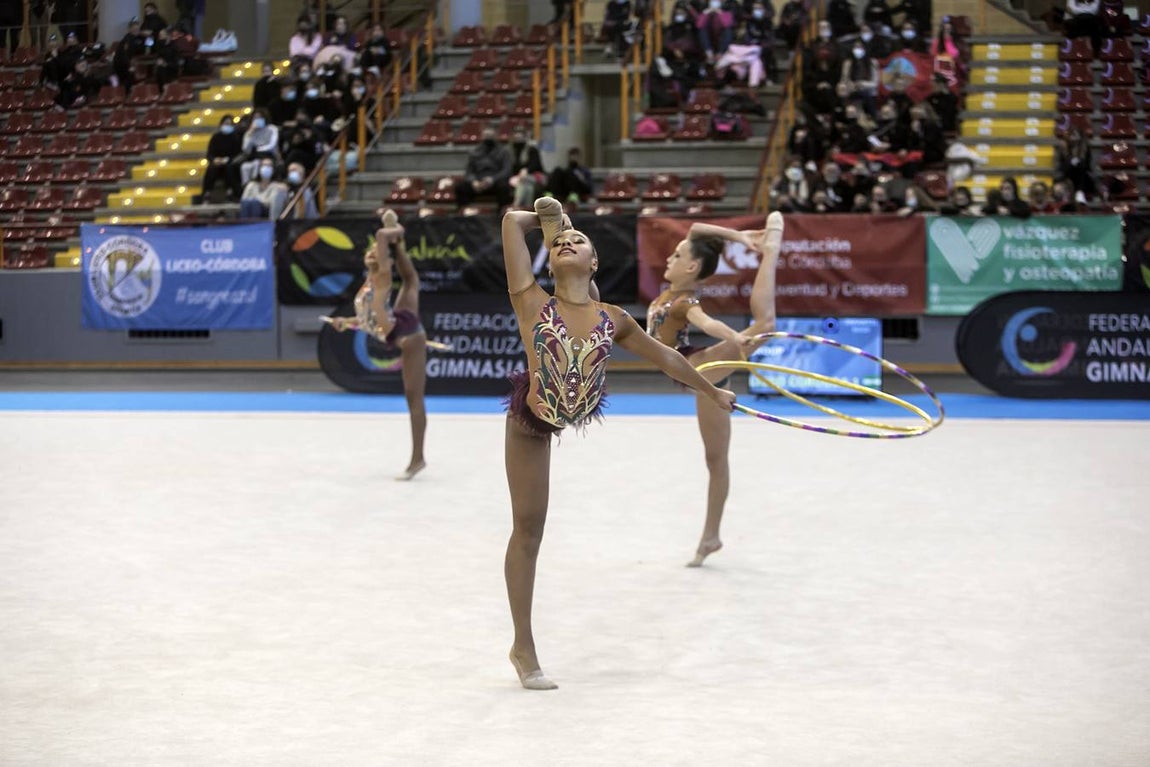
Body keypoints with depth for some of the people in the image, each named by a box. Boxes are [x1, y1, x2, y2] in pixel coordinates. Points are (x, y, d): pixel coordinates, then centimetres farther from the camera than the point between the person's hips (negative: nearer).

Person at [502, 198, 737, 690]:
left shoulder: (613, 320, -5)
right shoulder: (532, 303, -16)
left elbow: (664, 358, 11)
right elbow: (513, 220, -20)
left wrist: (713, 394, 21)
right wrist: (547, 219, 1)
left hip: (578, 416, 3)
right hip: (531, 424, -3)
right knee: (528, 530, 2)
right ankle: (524, 648, 13)